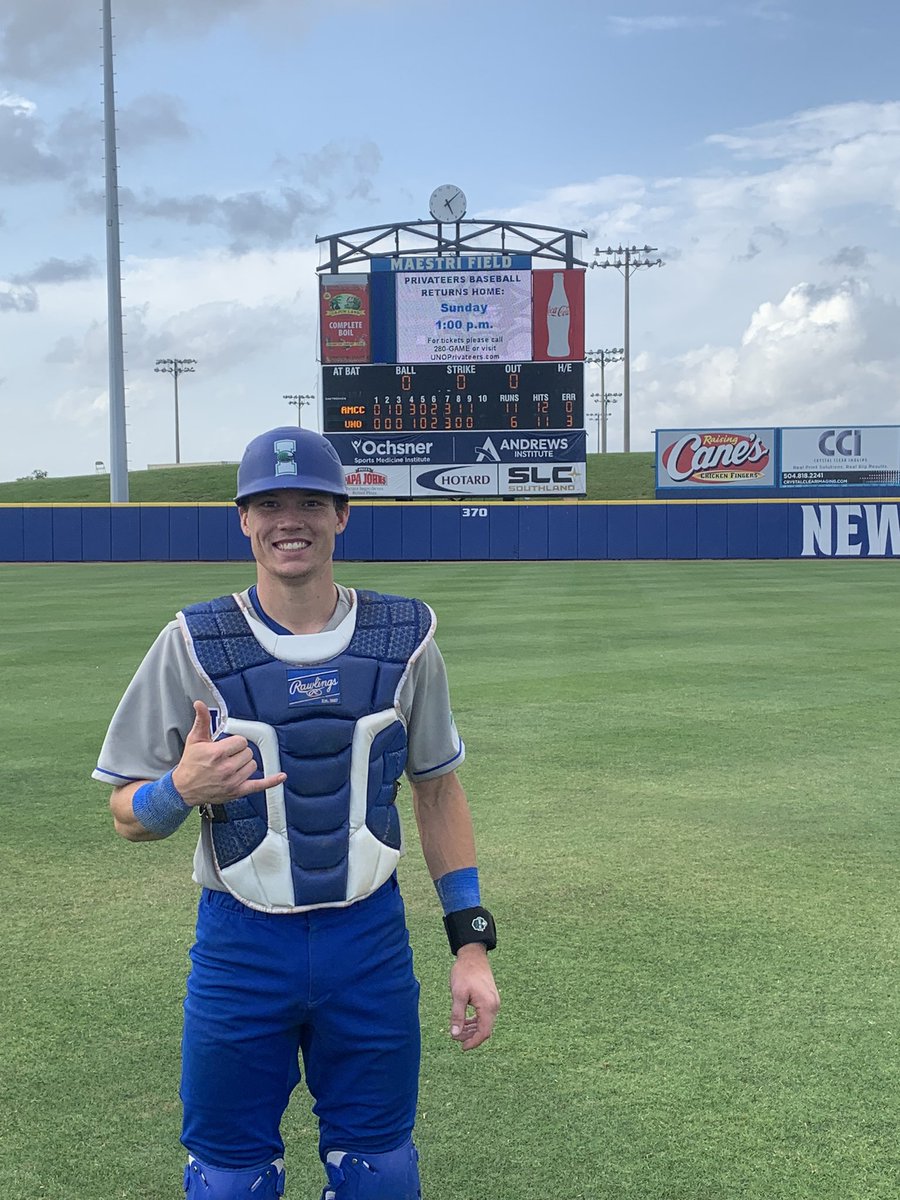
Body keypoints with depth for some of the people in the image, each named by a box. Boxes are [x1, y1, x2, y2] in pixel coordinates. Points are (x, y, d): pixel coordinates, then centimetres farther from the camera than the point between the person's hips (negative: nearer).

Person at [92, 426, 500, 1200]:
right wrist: (183, 789, -25)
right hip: (241, 947, -1)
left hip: (371, 940, 1)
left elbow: (437, 789, 8)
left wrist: (471, 940, 3)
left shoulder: (406, 637, -1)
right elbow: (128, 816, -2)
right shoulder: (193, 645, -6)